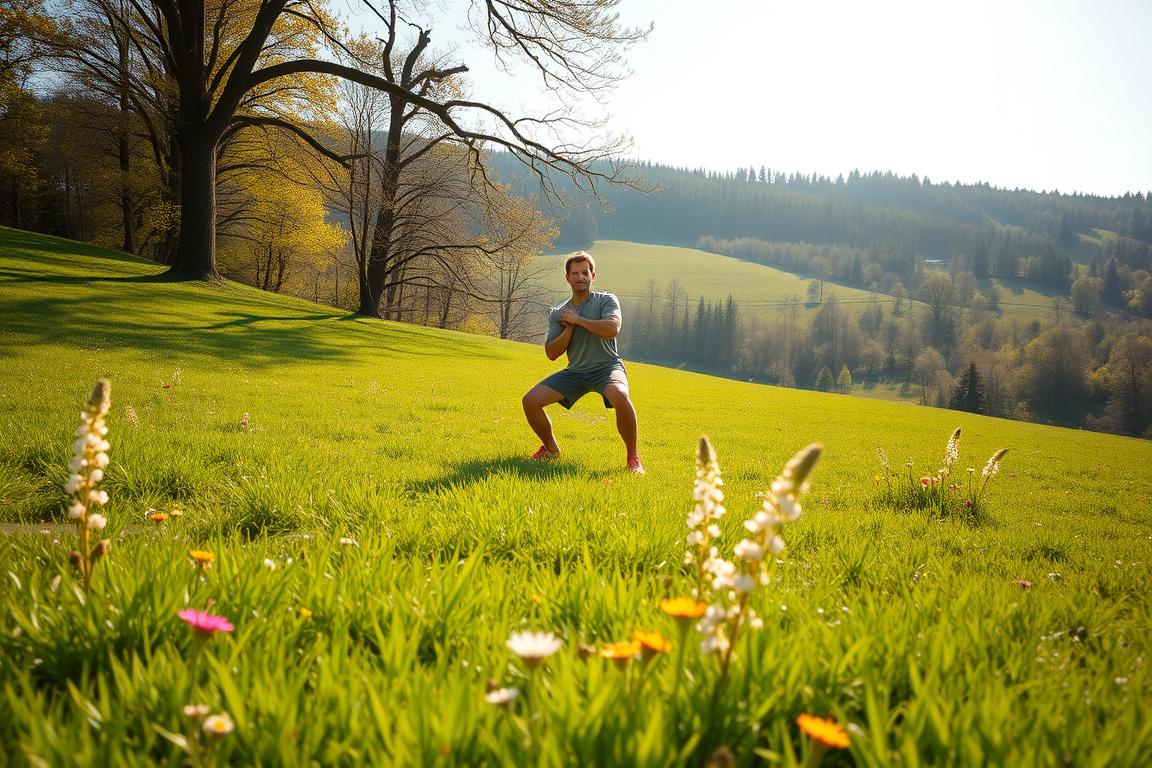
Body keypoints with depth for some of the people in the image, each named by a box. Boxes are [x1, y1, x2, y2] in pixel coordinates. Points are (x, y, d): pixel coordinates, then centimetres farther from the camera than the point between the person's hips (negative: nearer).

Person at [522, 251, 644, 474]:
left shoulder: (606, 300, -2)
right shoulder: (559, 313, 8)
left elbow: (613, 328, -23)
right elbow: (551, 353, 2)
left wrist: (578, 320, -14)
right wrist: (569, 328, -11)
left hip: (607, 367, -4)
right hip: (575, 372, 5)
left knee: (620, 396, -38)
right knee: (531, 401, -9)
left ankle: (633, 458, -19)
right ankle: (551, 448, 17)